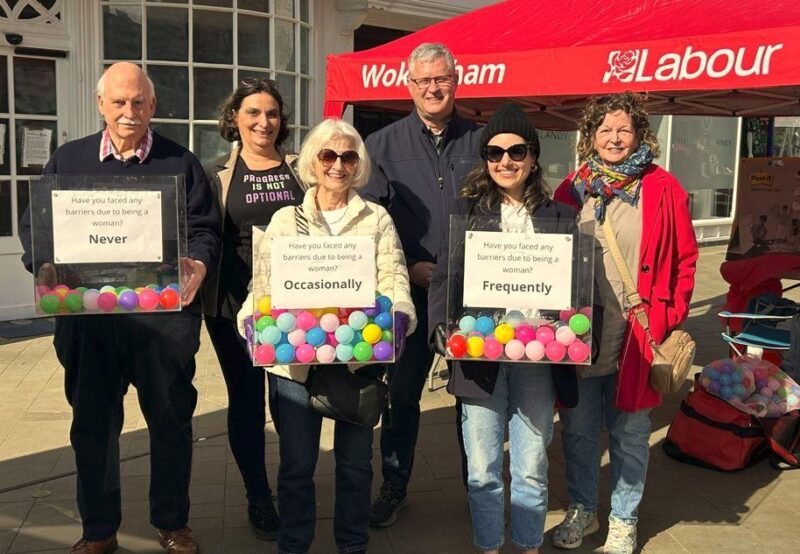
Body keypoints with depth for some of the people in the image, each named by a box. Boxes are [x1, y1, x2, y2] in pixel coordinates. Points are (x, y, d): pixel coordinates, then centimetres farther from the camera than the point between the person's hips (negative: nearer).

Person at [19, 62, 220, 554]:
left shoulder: (181, 163, 6)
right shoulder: (68, 160, 10)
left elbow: (205, 230, 2)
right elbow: (36, 226, 10)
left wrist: (199, 267, -19)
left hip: (164, 316, -1)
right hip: (89, 316, 2)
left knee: (171, 420, 8)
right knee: (93, 423, 10)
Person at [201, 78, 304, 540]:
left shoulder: (299, 170, 7)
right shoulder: (219, 176, 4)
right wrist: (199, 284, -7)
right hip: (234, 305, 0)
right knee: (246, 398, 8)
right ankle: (258, 498, 23)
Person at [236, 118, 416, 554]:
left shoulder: (377, 219, 8)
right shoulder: (285, 219, 8)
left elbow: (393, 279, -1)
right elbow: (263, 283, 2)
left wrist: (399, 316, -22)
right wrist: (252, 319, -18)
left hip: (360, 357, 1)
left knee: (355, 460, 13)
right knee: (297, 462, 7)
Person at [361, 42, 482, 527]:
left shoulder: (481, 141, 6)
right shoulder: (383, 145, 4)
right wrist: (411, 267, -10)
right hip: (410, 289, 0)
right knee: (402, 391, 7)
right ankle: (394, 485, 25)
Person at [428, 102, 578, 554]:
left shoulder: (562, 217, 8)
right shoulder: (466, 212, 6)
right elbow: (445, 278, -2)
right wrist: (442, 326, -20)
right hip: (479, 357, 0)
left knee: (532, 470, 11)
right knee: (483, 472, 9)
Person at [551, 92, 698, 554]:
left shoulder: (664, 190, -1)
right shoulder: (572, 189, 5)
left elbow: (684, 259, 0)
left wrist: (672, 320, -6)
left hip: (637, 337, -2)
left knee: (630, 434, 10)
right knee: (578, 430, 14)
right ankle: (582, 509, 34)